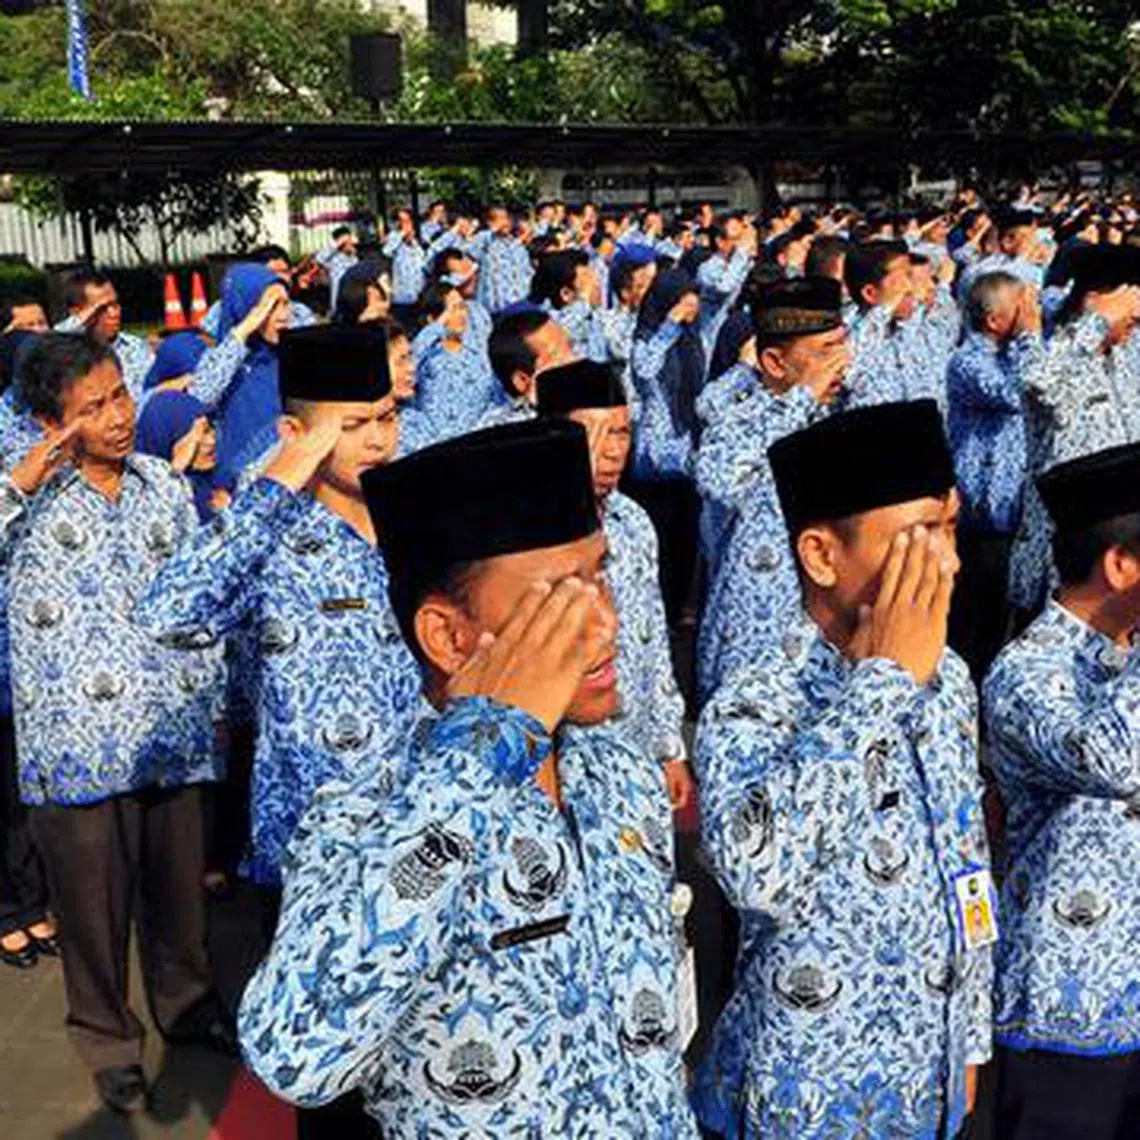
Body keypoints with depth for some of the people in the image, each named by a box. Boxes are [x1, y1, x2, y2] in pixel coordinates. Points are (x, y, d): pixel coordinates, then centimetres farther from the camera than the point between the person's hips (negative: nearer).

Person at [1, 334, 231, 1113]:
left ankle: (188, 1003, 41)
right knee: (95, 904, 10)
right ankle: (109, 1037, 32)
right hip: (78, 743, -3)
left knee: (180, 888, 16)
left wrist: (216, 702, 13)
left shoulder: (165, 485, 8)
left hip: (176, 733, 3)